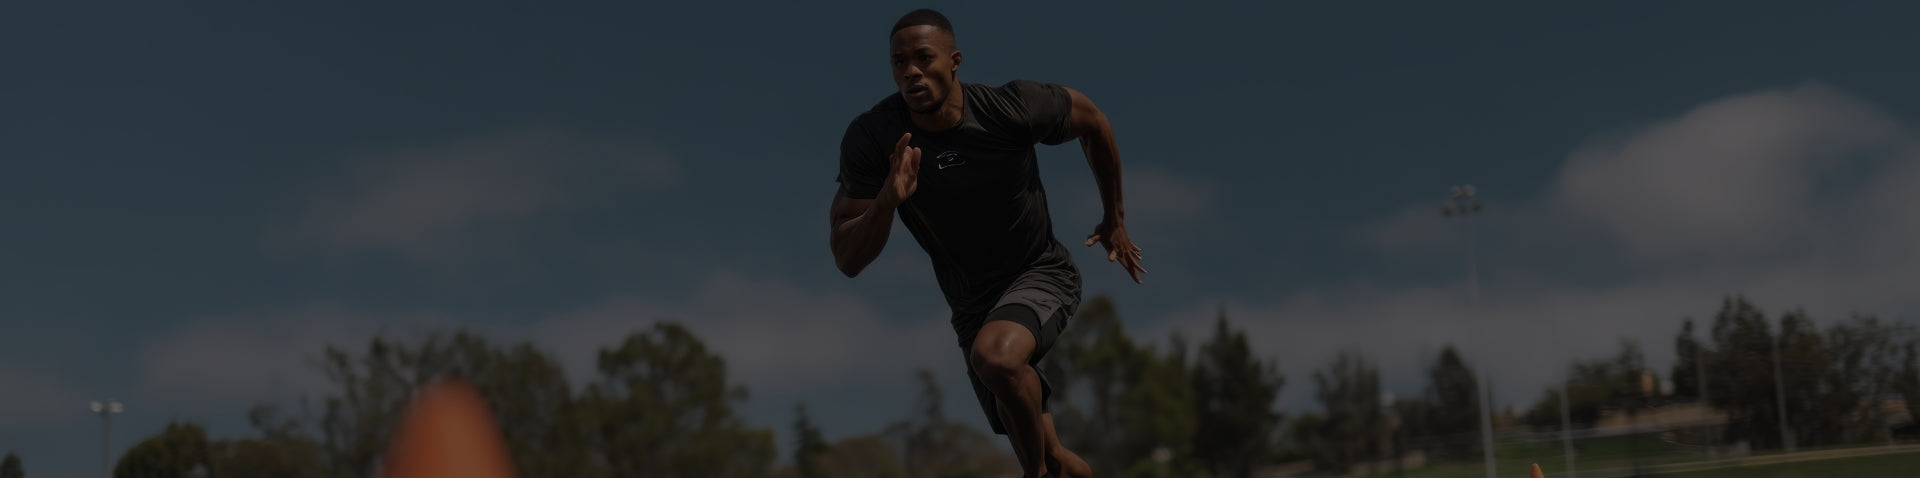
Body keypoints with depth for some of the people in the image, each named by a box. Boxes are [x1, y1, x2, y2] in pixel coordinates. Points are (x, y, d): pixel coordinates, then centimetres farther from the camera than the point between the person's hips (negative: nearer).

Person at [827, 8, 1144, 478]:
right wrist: (887, 201, -37)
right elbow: (848, 260, -17)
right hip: (971, 305, 3)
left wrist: (1114, 219, 10)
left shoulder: (1014, 106, -22)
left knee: (996, 356, -35)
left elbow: (1091, 120, 0)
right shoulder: (871, 139, -18)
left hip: (1041, 272, -3)